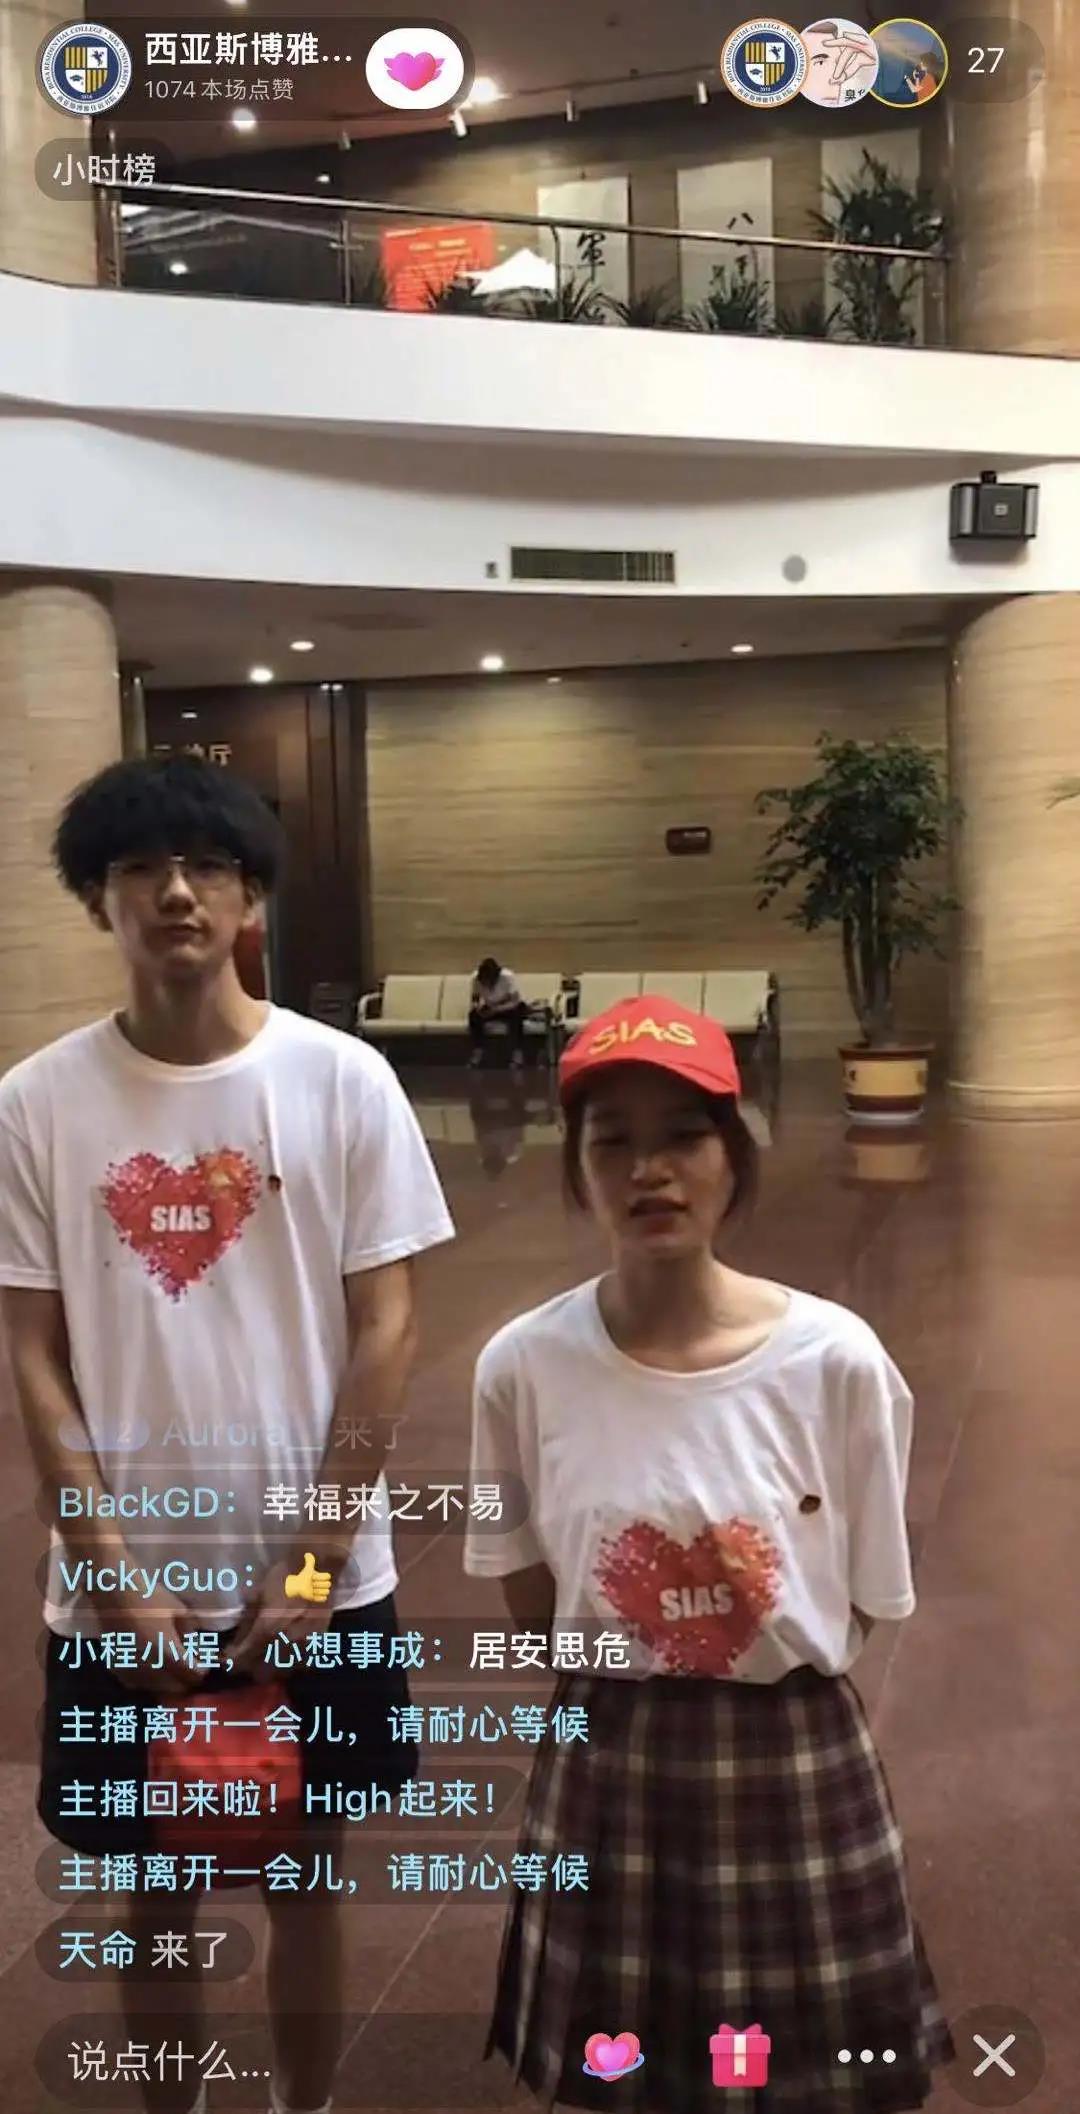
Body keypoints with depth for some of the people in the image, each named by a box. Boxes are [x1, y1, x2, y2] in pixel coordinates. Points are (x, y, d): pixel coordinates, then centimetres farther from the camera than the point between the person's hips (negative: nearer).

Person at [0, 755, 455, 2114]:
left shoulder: (341, 1080, -9)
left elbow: (384, 1329, -7)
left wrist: (314, 1561, -10)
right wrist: (117, 1577, -10)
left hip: (316, 1578, 0)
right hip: (117, 1589, 1)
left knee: (303, 1877, 18)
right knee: (153, 1894, 19)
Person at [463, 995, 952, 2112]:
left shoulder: (835, 1358, -16)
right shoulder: (525, 1365, -13)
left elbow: (864, 1600, -2)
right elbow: (526, 1591, 2)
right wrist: (626, 1678, -3)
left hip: (794, 1762, 0)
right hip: (608, 1768, 1)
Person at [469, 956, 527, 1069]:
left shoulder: (507, 977, -29)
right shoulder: (476, 979, -21)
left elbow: (515, 1002, -28)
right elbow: (473, 1000, -8)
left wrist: (496, 1010, -40)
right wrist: (477, 1006, -31)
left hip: (510, 1007, -3)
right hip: (491, 1008, 3)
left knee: (515, 1016, -36)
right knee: (474, 1015, -26)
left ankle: (518, 1055, -31)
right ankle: (477, 1054, -19)